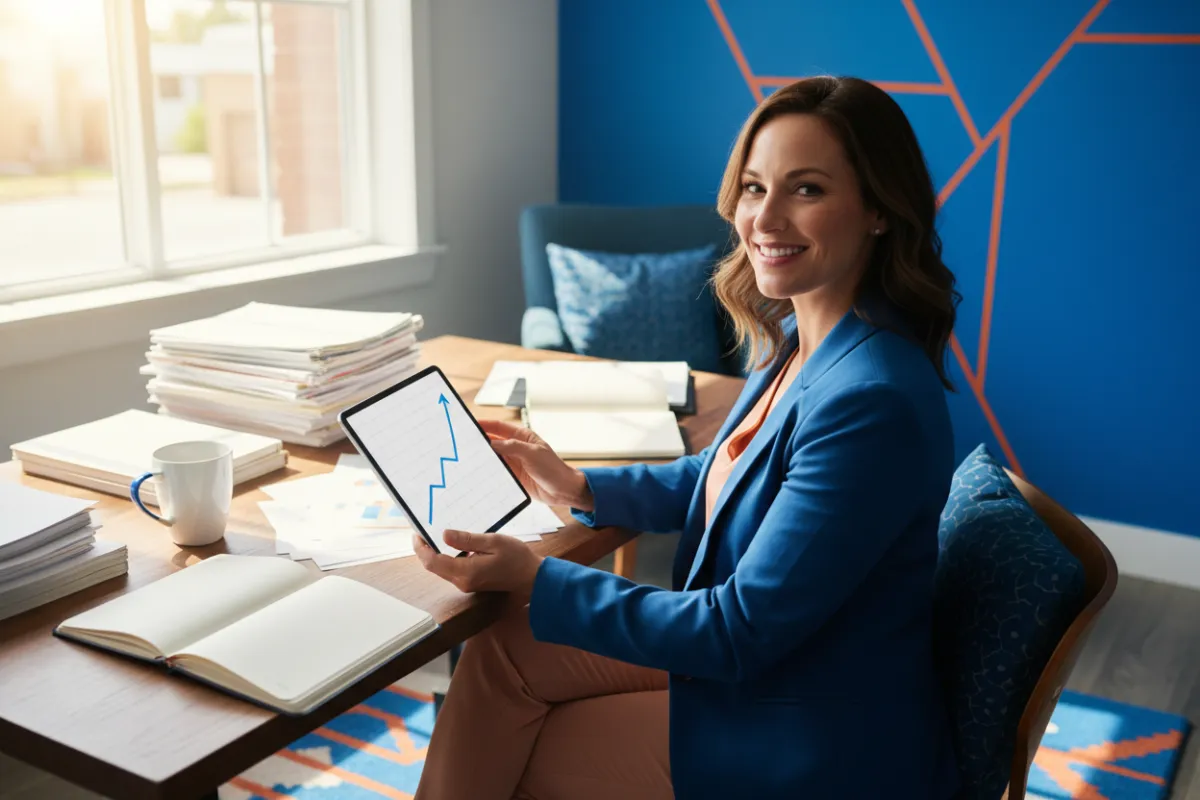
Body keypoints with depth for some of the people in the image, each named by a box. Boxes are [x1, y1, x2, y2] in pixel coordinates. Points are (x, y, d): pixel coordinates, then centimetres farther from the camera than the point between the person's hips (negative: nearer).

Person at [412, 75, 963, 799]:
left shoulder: (872, 401, -32)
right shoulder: (795, 337, -1)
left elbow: (740, 632, -26)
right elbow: (728, 473, 16)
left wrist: (536, 578, -22)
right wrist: (579, 488, 5)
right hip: (744, 651, 8)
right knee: (502, 650, 7)